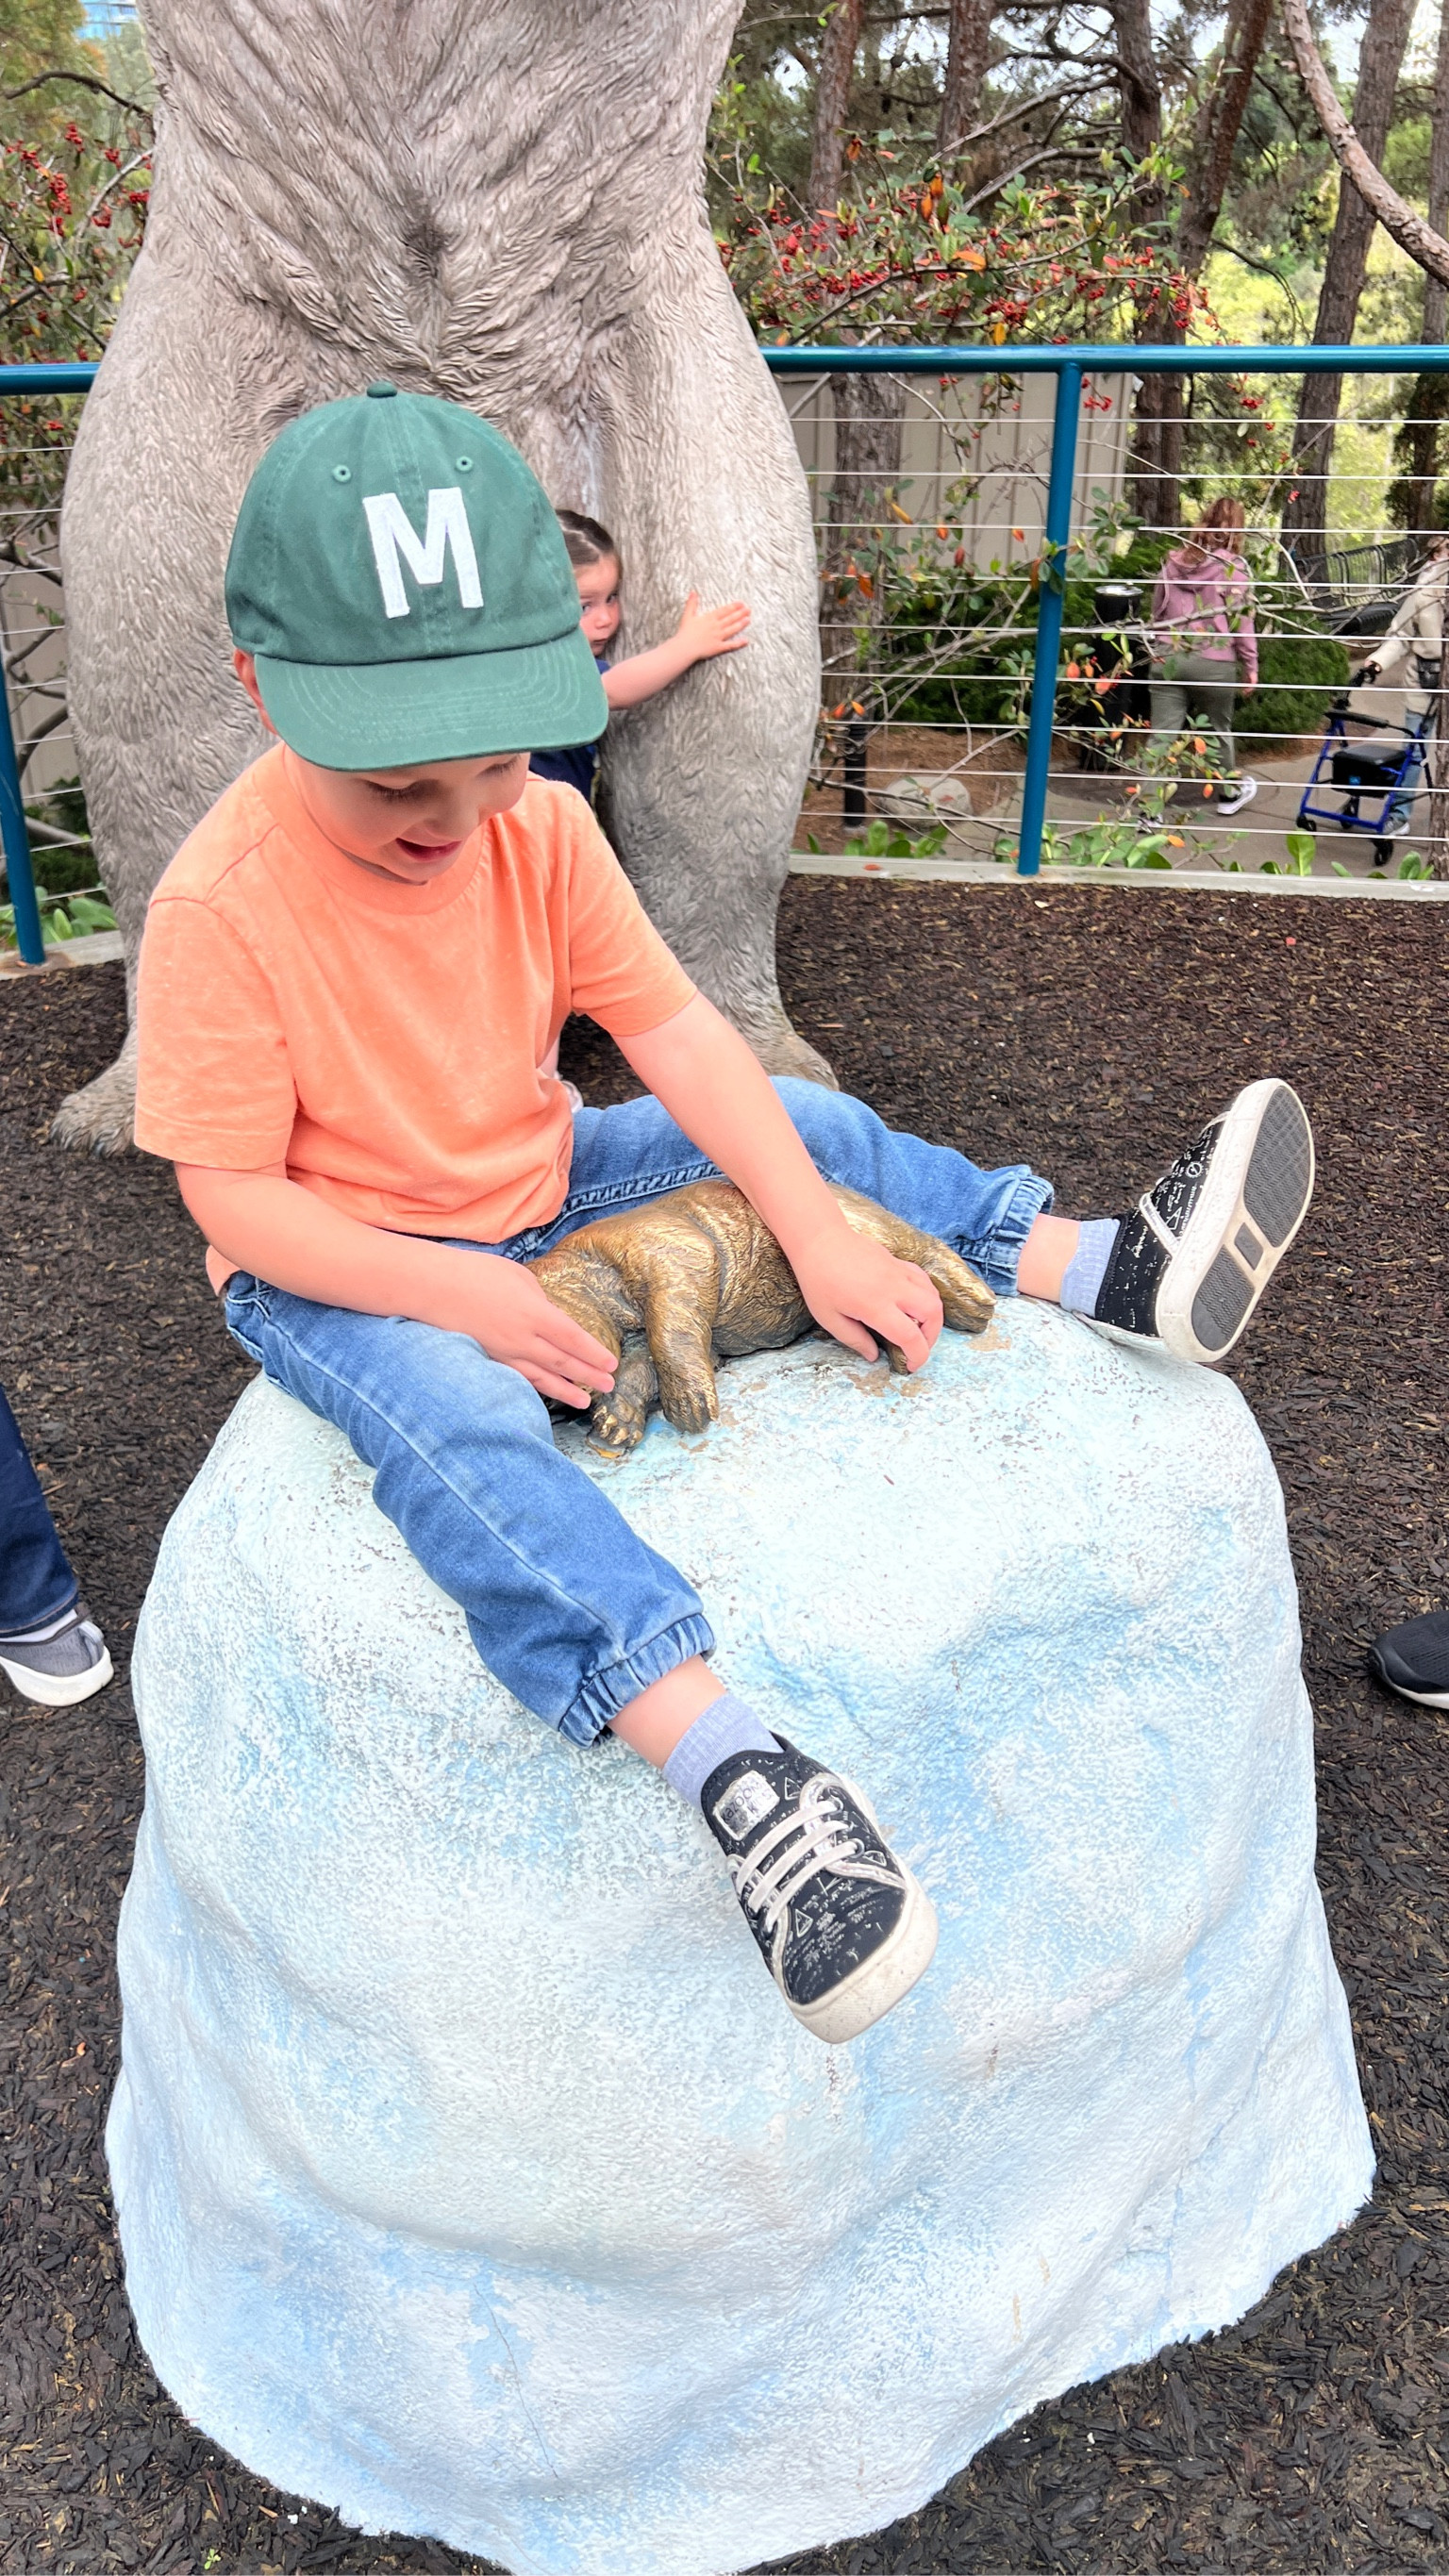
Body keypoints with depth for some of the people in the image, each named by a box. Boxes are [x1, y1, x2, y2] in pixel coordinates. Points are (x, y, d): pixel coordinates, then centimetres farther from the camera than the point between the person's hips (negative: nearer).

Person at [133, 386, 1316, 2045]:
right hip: (341, 1267, -5)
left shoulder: (543, 827, -9)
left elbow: (672, 1029, -11)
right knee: (458, 1422, -37)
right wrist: (459, 1294, -31)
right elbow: (234, 1195, -20)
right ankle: (736, 1770, -49)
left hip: (536, 1190, 6)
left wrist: (816, 1233, -21)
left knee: (804, 1128, -2)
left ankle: (1118, 1277, -3)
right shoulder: (222, 906, -24)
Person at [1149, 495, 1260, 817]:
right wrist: (1250, 666, 3)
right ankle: (1230, 791, 36)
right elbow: (1242, 620, -5)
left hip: (1167, 658, 2)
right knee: (1218, 731, 16)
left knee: (1162, 736, 0)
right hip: (1214, 662, -2)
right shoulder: (1234, 567, -5)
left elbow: (1156, 611, 15)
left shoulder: (1173, 561, 8)